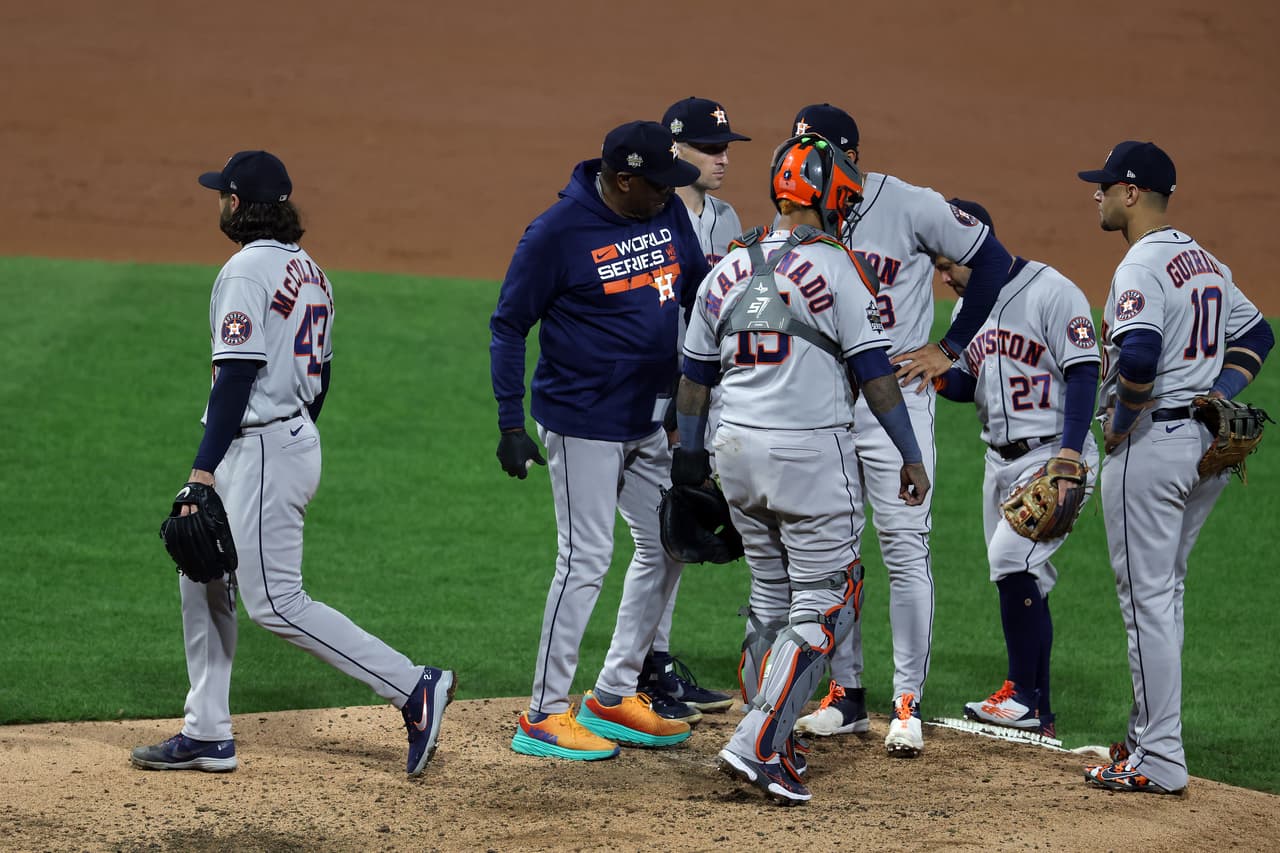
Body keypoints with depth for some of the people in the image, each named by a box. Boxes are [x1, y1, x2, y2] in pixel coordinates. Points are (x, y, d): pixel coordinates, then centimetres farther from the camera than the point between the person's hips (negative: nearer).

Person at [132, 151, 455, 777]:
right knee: (202, 582, 15)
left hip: (259, 451, -10)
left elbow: (238, 375, -22)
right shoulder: (310, 271, 13)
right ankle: (206, 735, 17)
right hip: (297, 439, 10)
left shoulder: (248, 269, -15)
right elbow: (320, 372, 18)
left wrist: (203, 469, -23)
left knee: (275, 601, -9)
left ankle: (414, 687, -12)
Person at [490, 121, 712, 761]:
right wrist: (510, 424, -15)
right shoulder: (557, 233, -17)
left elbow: (699, 287, 15)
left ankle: (613, 696, 24)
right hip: (584, 422, -8)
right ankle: (545, 716, 0)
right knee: (586, 559, -8)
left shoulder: (669, 212, 2)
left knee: (667, 548, 12)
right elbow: (508, 325, -10)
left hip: (652, 416, 8)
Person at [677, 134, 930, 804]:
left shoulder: (727, 270, 9)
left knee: (772, 598, 19)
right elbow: (873, 371, -10)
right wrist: (909, 455, -5)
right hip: (811, 451, -6)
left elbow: (695, 375, 15)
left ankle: (770, 745, 21)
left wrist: (688, 453, 26)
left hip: (737, 449, 6)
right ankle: (758, 745, -12)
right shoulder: (832, 265, -8)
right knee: (823, 604, -1)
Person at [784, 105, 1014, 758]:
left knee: (905, 547, -7)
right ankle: (845, 692, 17)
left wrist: (950, 348, -3)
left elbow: (992, 260, -2)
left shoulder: (912, 208, -9)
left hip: (896, 393, -5)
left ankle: (907, 701, -2)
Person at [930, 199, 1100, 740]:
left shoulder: (1051, 292, -11)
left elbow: (1084, 373, -15)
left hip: (1055, 456, -8)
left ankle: (1024, 693, -11)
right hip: (1001, 462, 8)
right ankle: (1038, 720, 11)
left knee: (1012, 558, -20)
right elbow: (967, 385, 19)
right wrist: (936, 375, -4)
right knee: (1024, 582, 7)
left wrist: (1069, 452, -24)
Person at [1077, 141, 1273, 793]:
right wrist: (1216, 400, 12)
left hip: (1149, 445, -9)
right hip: (1207, 446, 9)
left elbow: (1139, 354, -31)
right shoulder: (1206, 261, 14)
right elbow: (1256, 333, 23)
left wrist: (1119, 419, -16)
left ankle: (1159, 761, -4)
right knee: (1163, 595, 17)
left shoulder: (1141, 267, -16)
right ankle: (1149, 736, 23)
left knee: (1147, 598, -5)